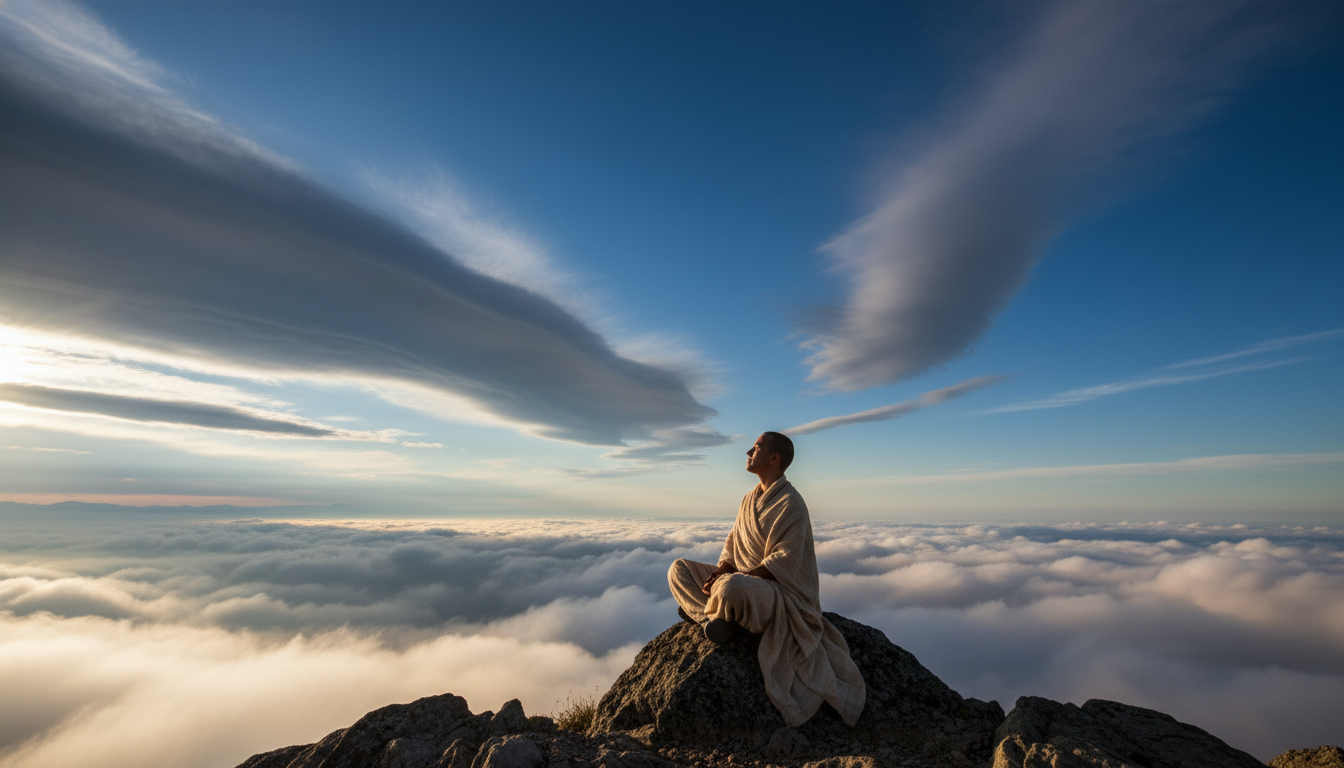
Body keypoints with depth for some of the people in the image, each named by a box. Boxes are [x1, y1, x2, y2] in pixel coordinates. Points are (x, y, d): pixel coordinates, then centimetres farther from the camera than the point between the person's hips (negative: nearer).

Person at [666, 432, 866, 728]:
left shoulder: (790, 503, -17)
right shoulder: (750, 498, 9)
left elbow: (784, 561, -23)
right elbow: (732, 545, 11)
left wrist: (730, 579, -25)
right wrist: (721, 570, -11)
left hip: (778, 590, -8)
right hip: (744, 582, 9)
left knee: (730, 591, -40)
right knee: (679, 570, 2)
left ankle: (707, 612, -6)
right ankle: (717, 618, -14)